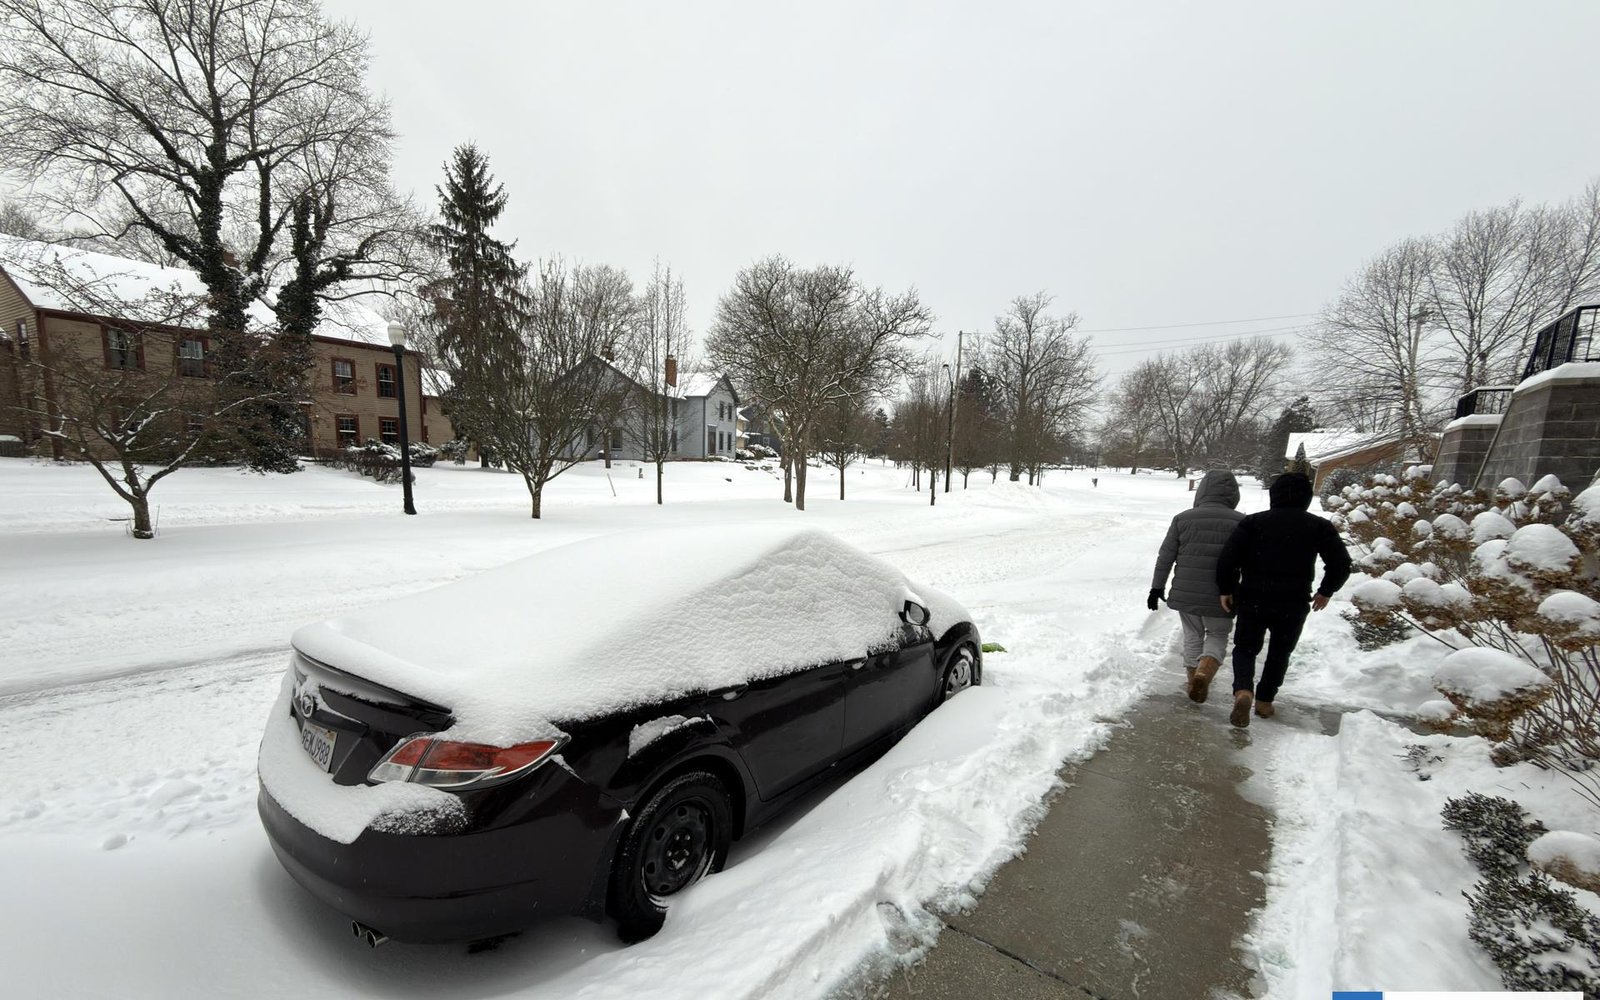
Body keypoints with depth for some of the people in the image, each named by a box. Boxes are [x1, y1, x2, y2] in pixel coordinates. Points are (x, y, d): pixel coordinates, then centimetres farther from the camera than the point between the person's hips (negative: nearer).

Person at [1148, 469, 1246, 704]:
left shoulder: (1183, 518, -2)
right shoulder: (1240, 522, -5)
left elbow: (1165, 557, 1)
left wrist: (1156, 588, 9)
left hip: (1185, 594, 1)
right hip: (1220, 596, -1)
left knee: (1192, 637, 18)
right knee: (1218, 636, 17)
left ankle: (1194, 681, 24)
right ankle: (1203, 673, -6)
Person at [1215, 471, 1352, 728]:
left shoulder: (1253, 522, -3)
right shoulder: (1319, 526, 2)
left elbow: (1227, 559, -11)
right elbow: (1341, 564, -2)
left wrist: (1225, 590, 1)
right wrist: (1325, 591, 14)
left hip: (1252, 600, -1)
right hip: (1294, 604, 1)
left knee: (1245, 648, 12)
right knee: (1279, 653, 21)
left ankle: (1243, 691, -12)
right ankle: (1265, 701, 25)